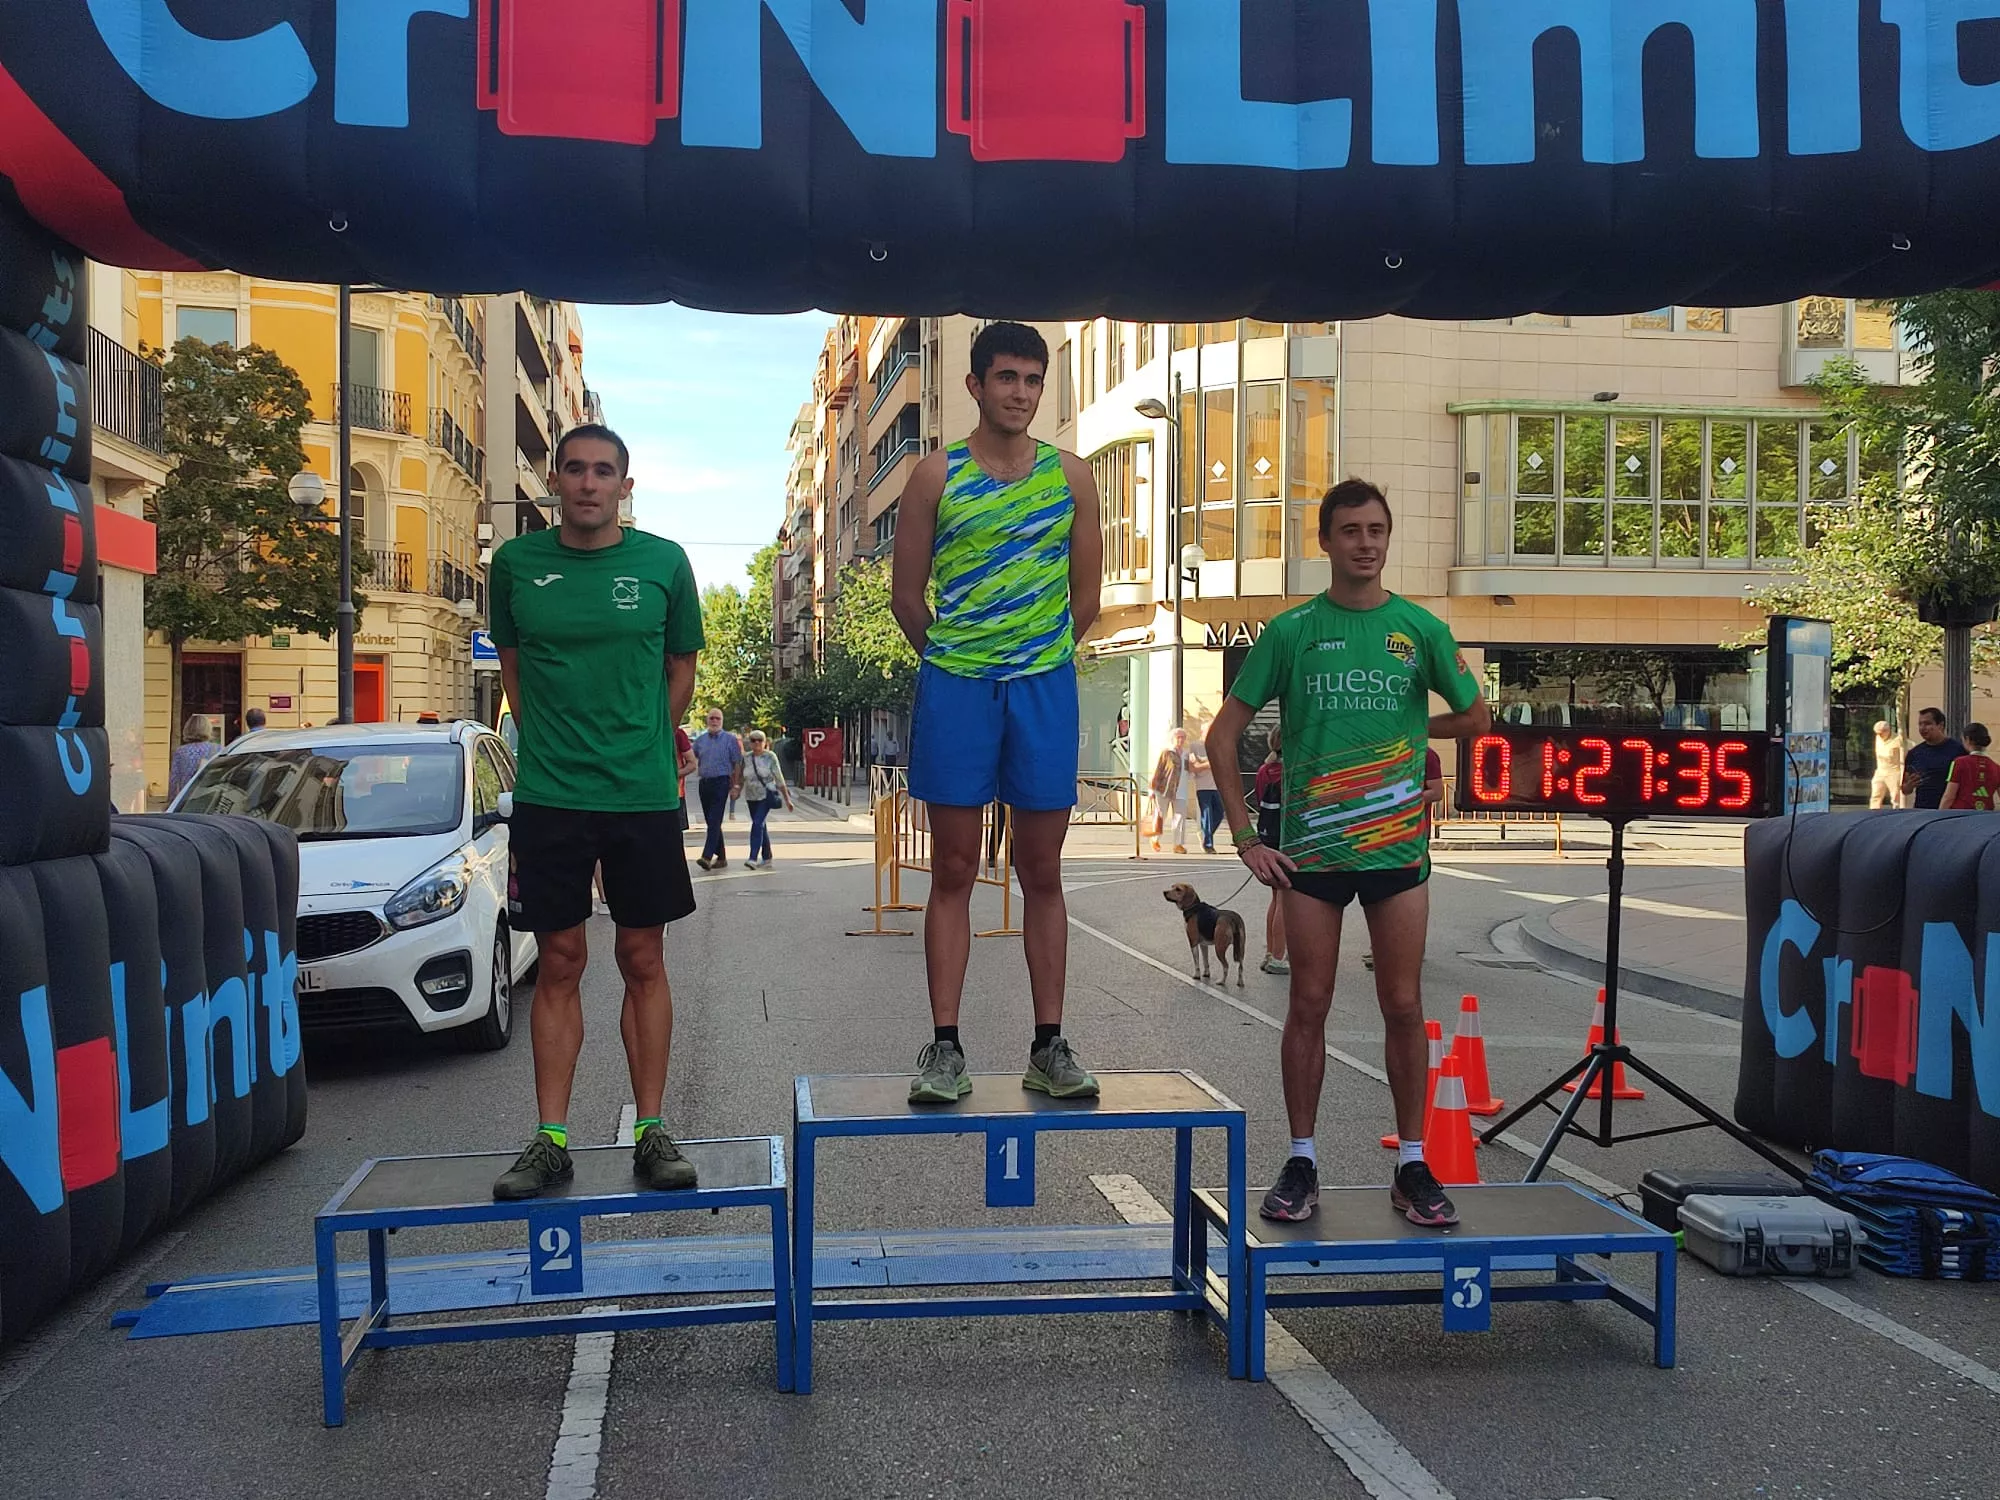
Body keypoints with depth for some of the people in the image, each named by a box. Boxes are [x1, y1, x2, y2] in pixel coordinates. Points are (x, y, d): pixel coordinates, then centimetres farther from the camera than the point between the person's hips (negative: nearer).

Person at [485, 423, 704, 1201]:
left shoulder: (663, 561, 0)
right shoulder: (516, 562, 2)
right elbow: (512, 663, 15)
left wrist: (637, 749, 6)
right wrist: (554, 742, 8)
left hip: (642, 793, 0)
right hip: (547, 794, 0)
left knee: (643, 960, 6)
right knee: (560, 962, 5)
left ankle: (650, 1131, 15)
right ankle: (550, 1141, 12)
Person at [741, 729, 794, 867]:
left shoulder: (770, 757, -6)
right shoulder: (746, 758, 5)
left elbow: (779, 778, -4)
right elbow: (742, 778, 13)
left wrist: (787, 798, -3)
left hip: (766, 796, -5)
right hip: (751, 797, 5)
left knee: (757, 824, -19)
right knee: (761, 827, 12)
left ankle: (753, 858, -26)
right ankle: (767, 858, 24)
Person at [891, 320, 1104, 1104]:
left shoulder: (1070, 475, 6)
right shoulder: (936, 475, 2)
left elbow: (1085, 594, 11)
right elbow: (908, 593, 5)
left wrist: (1042, 659, 9)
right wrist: (951, 660, 8)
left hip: (1045, 686, 1)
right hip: (955, 686, -1)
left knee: (1042, 872, 6)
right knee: (953, 872, 3)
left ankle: (1049, 1046, 13)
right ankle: (945, 1047, 8)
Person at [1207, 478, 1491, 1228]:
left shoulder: (1420, 629, 3)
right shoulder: (1291, 630, 0)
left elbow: (1477, 716, 18)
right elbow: (1224, 734, 1)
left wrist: (1405, 732, 8)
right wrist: (1245, 837, -3)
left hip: (1397, 844, 1)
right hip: (1310, 847, 0)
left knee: (1403, 1006, 4)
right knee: (1309, 1005, 4)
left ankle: (1412, 1166, 16)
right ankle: (1301, 1162, 16)